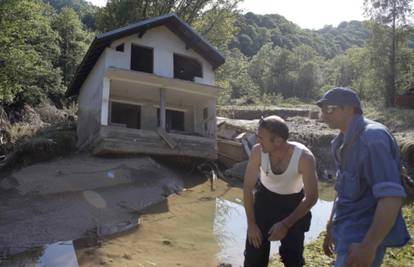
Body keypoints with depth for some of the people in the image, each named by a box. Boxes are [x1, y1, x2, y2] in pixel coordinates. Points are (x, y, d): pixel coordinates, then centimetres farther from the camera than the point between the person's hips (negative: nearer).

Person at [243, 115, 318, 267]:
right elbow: (248, 188, -15)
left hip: (294, 202, -1)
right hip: (265, 198, 1)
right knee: (254, 251, 3)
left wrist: (286, 224, -27)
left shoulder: (304, 157, -32)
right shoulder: (258, 151, -26)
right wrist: (251, 224, -13)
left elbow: (311, 197, -22)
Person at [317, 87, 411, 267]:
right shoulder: (345, 141, 10)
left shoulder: (372, 138, -20)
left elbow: (391, 197, -26)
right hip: (347, 233, 9)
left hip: (362, 237, -9)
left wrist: (369, 246, -27)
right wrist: (331, 228, 20)